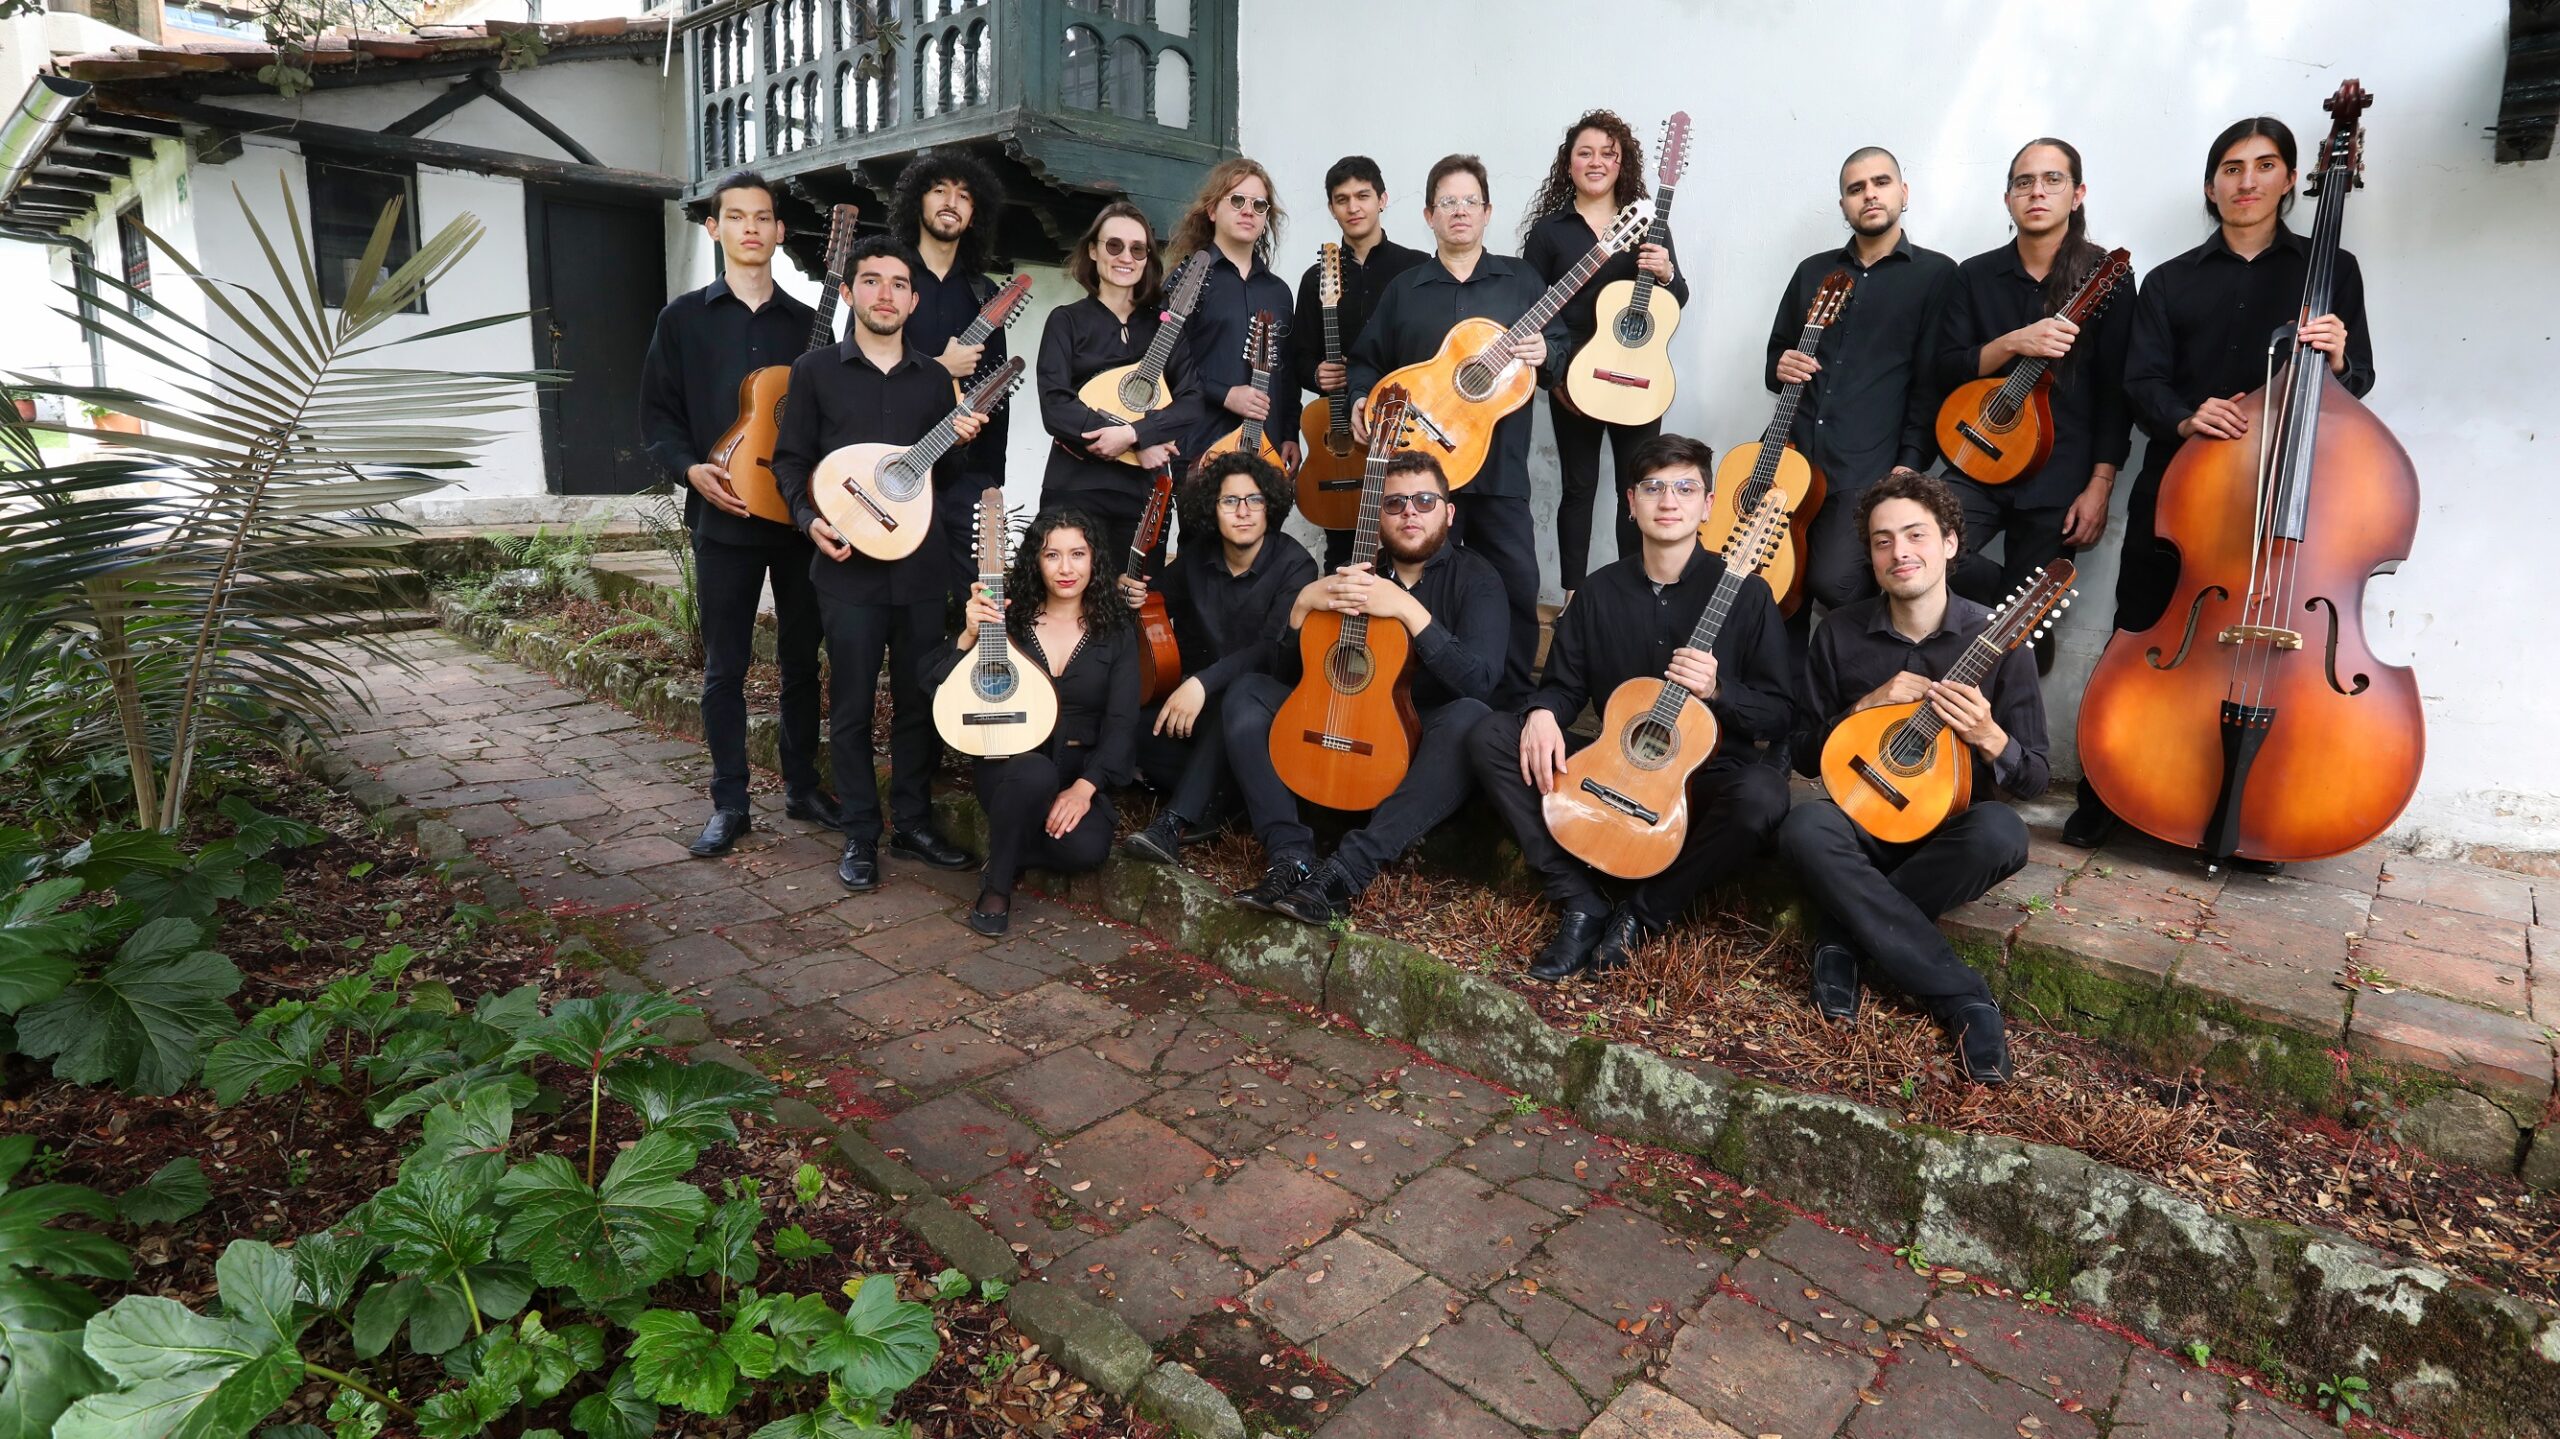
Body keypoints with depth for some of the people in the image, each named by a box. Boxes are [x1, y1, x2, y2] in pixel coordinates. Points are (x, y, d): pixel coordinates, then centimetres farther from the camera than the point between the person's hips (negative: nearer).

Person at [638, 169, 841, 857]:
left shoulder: (808, 323, 9)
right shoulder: (683, 318, 6)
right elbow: (657, 417, 5)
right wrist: (691, 468, -13)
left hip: (802, 515, 2)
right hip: (723, 517, -1)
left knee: (802, 657, 9)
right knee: (725, 666, 3)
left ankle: (802, 786, 22)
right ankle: (729, 803, 13)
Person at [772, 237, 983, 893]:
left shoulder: (934, 378, 12)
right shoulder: (816, 369, 4)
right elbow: (791, 459, 4)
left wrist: (957, 441, -5)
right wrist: (809, 517, -12)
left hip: (923, 565, 3)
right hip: (849, 565, -3)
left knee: (919, 700, 9)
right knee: (852, 707, 3)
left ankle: (913, 821, 23)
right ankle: (861, 834, 15)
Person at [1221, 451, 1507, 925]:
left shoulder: (1474, 578, -4)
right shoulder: (1352, 575, 7)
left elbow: (1480, 679, -22)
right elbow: (1285, 673, 5)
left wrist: (1408, 609, -28)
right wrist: (1304, 603, -13)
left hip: (1425, 746, -4)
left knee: (1470, 718, -36)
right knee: (1246, 692, -8)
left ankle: (1344, 873, -43)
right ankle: (1292, 856, -26)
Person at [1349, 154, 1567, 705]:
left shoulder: (1520, 279, 9)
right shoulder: (1403, 289, 11)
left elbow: (1561, 347, 9)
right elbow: (1368, 360, 14)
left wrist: (1544, 354, -13)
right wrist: (1362, 400, -5)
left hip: (1500, 465, 0)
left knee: (1517, 586, 0)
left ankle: (1512, 700, 16)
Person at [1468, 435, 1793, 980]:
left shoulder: (1745, 594, -5)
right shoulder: (1599, 591, 5)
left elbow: (1781, 716, -4)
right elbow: (1565, 685, 8)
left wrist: (1718, 690, -24)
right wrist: (1543, 712, -15)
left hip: (1704, 779, -3)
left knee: (1763, 794, -37)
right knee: (1490, 736, -14)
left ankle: (1646, 910, -12)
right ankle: (1583, 903, -18)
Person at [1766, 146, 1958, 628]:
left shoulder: (1935, 274, 6)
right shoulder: (1813, 271, 18)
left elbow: (1934, 382, 0)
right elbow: (1777, 351, 25)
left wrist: (1909, 467, -10)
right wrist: (1780, 369, 0)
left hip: (1868, 468, -4)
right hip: (1792, 452, 4)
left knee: (1834, 581, -20)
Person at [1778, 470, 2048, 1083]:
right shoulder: (1841, 633, -1)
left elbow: (2035, 779, -3)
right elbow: (1804, 756, 2)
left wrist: (1990, 739, -25)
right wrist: (1869, 706, -14)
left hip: (1951, 833, -1)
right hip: (1864, 823, 1)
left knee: (2001, 832, -36)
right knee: (1805, 827, -33)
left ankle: (1847, 937, -17)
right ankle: (1964, 997, -26)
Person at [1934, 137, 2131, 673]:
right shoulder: (1975, 276, 7)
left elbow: (2115, 391, -1)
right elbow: (1945, 373, 0)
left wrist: (2099, 487, -9)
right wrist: (2012, 343, -18)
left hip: (2060, 480, -2)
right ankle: (2023, 597, 2)